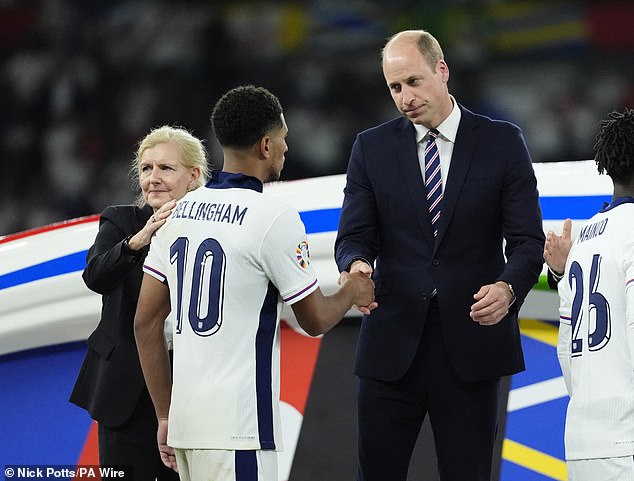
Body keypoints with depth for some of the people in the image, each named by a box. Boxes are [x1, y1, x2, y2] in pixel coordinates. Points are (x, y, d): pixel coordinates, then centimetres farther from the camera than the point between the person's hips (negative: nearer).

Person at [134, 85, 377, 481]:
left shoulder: (181, 211, 10)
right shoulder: (274, 217, -10)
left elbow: (146, 322, 12)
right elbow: (315, 320, -2)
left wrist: (166, 415, 18)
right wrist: (353, 292, 20)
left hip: (185, 419, 7)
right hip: (235, 431, -7)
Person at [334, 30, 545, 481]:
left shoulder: (502, 143, 3)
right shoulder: (371, 148, 7)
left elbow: (528, 240, -1)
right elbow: (354, 236, 2)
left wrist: (507, 287, -23)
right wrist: (357, 264, -23)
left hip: (471, 346, -1)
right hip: (391, 347, 1)